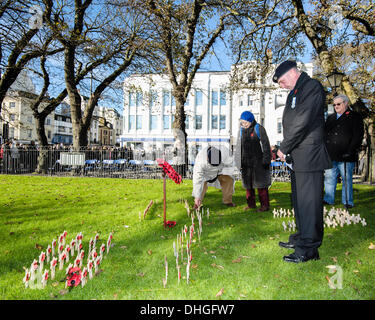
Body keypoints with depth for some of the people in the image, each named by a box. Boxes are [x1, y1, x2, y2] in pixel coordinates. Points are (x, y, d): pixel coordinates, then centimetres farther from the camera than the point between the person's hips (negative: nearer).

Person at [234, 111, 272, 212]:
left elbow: (265, 145, -5)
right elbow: (238, 146, 18)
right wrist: (238, 161, 15)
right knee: (248, 183, 9)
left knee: (260, 183, -3)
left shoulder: (259, 129, -4)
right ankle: (251, 204, 20)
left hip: (257, 162, -5)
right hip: (245, 163, 5)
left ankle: (265, 205, 5)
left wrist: (266, 160, -9)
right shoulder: (241, 130, 12)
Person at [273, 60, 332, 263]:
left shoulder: (312, 86, -9)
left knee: (309, 201, -5)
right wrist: (286, 150, 7)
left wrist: (283, 148, -11)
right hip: (297, 157, 10)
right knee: (299, 199, 17)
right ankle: (301, 238, 31)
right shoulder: (294, 92, 21)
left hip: (309, 156, -10)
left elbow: (303, 122, -18)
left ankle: (308, 249, 3)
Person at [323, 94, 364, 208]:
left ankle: (347, 202, 11)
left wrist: (350, 152, -14)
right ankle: (328, 199, 17)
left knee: (347, 179, 1)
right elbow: (324, 134, 21)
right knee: (329, 178, 7)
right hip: (330, 156, 5)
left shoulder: (355, 117, 3)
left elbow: (358, 137, -4)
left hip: (345, 156, -5)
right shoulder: (330, 118, 19)